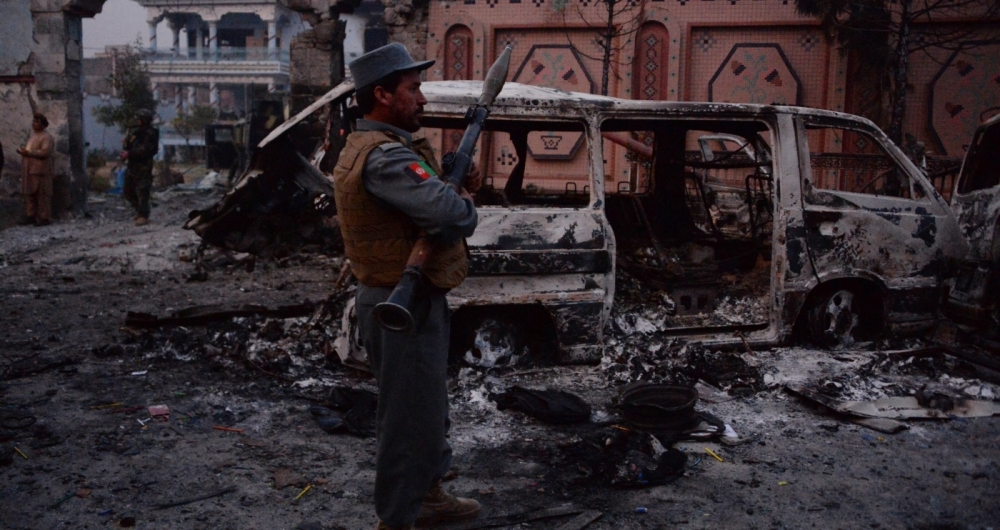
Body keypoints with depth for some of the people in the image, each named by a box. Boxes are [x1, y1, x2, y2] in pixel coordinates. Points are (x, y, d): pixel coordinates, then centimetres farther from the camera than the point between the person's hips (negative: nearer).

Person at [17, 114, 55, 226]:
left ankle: (44, 218, -4)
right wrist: (23, 151, 7)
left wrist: (28, 153, -19)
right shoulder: (33, 137, 21)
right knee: (29, 194, 7)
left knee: (42, 195, -7)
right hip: (29, 170, 9)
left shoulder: (47, 137, -6)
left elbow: (44, 152, -19)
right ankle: (31, 216, 11)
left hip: (41, 170, -9)